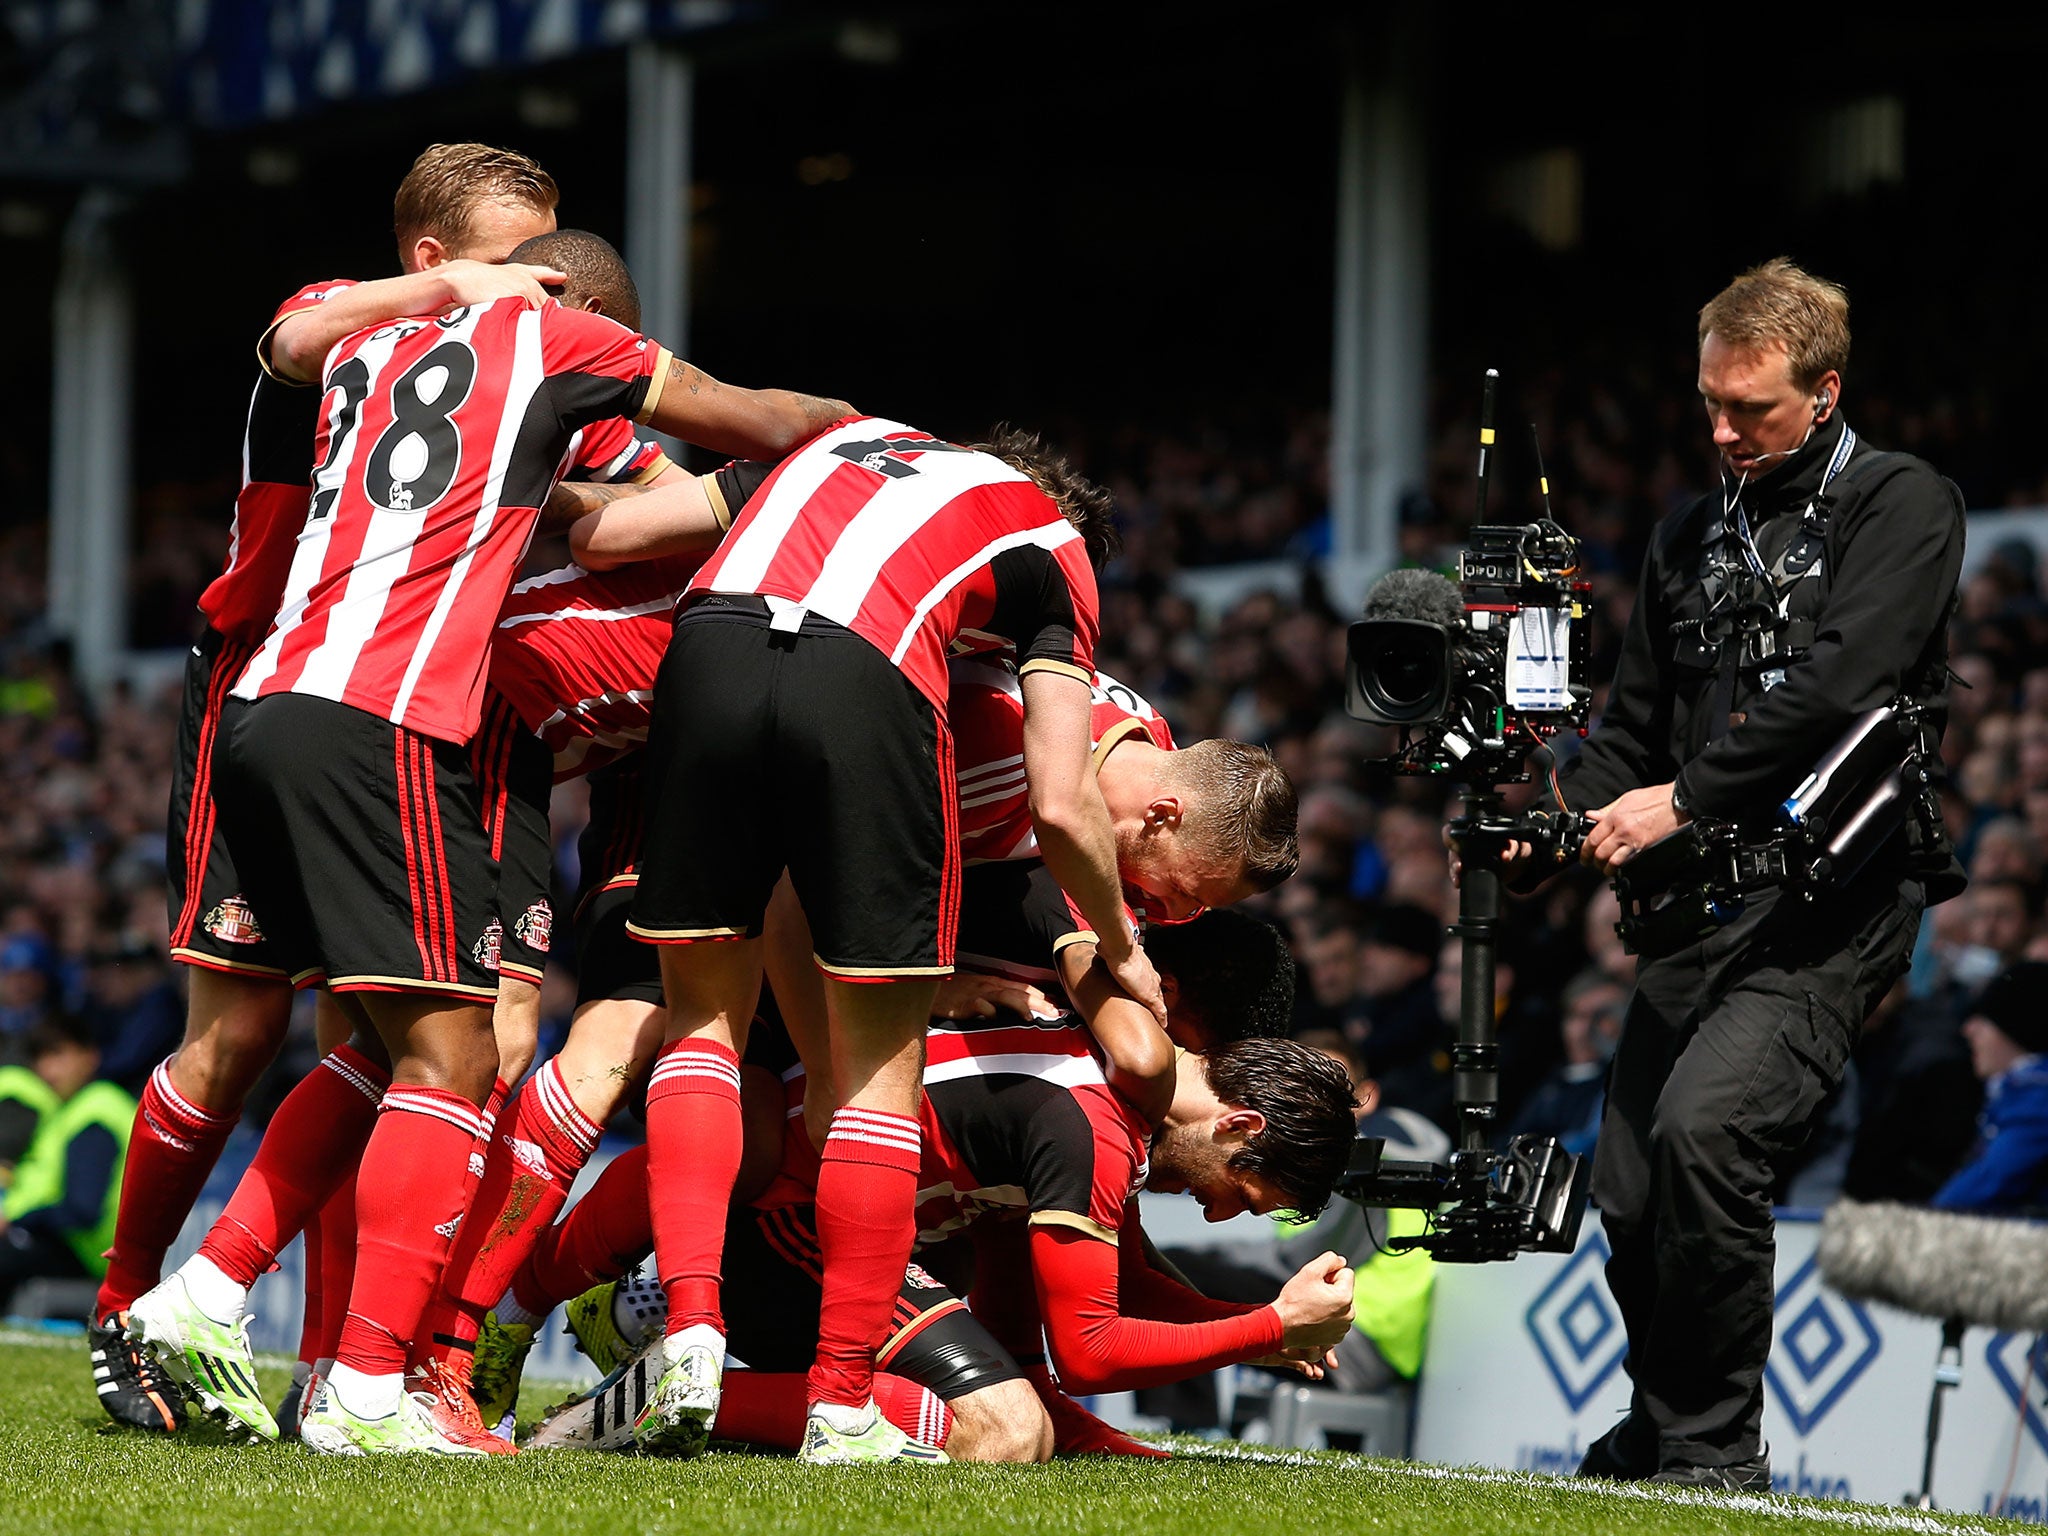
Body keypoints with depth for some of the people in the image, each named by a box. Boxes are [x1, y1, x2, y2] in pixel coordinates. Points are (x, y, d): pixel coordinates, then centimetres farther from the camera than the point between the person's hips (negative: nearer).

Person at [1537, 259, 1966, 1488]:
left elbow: (1836, 684, -15)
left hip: (1835, 894, -7)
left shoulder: (1900, 509, -1)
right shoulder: (1691, 542, 21)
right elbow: (1637, 727, 22)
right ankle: (1656, 1433, 27)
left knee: (1703, 1125, -25)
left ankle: (1717, 1447, -15)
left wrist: (1684, 800, -18)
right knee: (1630, 1193, 5)